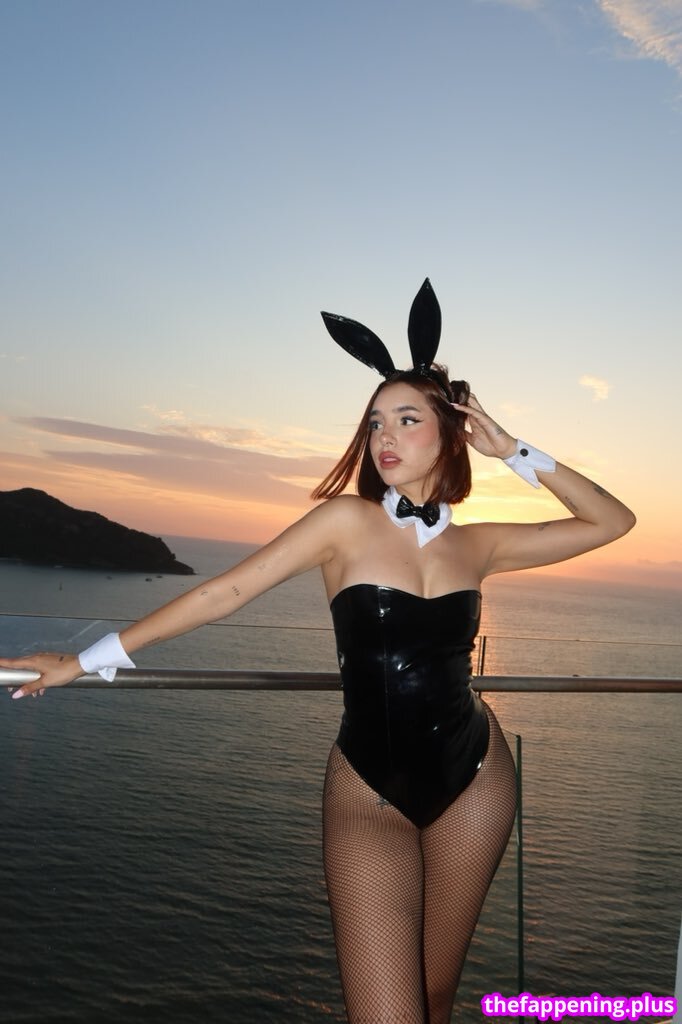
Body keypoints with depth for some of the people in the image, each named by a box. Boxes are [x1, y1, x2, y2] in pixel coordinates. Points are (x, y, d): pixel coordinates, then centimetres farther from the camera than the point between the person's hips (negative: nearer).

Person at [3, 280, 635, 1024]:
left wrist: (517, 453, -2)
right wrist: (87, 659, -8)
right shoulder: (347, 521, -9)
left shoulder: (478, 545, 1)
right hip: (368, 793, -3)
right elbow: (229, 590, -9)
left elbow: (613, 521, 8)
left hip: (474, 782, 3)